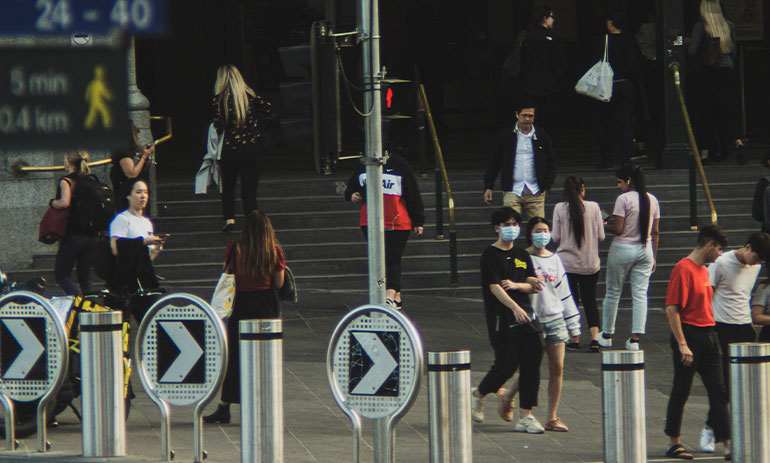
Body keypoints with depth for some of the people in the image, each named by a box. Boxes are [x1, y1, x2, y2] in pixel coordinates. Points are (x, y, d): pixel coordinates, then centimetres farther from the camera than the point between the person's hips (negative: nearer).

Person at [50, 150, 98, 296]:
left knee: (62, 274, 1)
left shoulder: (66, 181, -9)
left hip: (73, 235, -6)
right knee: (85, 277, 13)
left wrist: (52, 202, -5)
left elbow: (64, 202, -24)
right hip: (92, 235, 6)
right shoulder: (92, 181, 10)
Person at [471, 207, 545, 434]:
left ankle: (525, 416, 1)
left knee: (531, 364, -2)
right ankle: (478, 395, 21)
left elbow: (532, 285, 13)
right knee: (506, 365, -7)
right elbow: (494, 287, -13)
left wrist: (516, 285, -9)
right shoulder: (490, 255, -3)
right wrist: (515, 307, -25)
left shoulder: (522, 255, 16)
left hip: (526, 316, 6)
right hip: (502, 319, -6)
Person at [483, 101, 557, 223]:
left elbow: (551, 163, 15)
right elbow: (494, 163, 9)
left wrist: (546, 185, 2)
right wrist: (488, 187, 2)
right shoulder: (505, 136, 6)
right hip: (513, 191, -1)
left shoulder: (542, 136, 10)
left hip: (535, 192, 1)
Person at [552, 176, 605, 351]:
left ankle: (574, 339, 10)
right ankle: (595, 337, -5)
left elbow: (556, 238, -5)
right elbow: (600, 237, -2)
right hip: (590, 264, 1)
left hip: (566, 262, -1)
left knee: (570, 300, 12)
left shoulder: (560, 209, -8)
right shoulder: (594, 207, -6)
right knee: (590, 300, 12)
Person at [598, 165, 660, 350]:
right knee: (640, 294, 3)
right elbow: (655, 232, 8)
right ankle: (635, 338, -5)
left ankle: (607, 335, 20)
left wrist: (603, 226, 4)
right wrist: (653, 257, 14)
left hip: (623, 249, -5)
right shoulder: (652, 200, 5)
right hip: (645, 250, 5)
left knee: (613, 293, 10)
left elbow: (618, 229, -15)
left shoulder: (623, 199, -12)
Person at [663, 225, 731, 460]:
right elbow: (672, 310, -17)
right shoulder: (683, 269, -12)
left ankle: (727, 444, -2)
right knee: (680, 392, 2)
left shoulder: (704, 270, 16)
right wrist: (682, 345, -21)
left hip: (709, 336, 9)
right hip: (689, 335, -9)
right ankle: (674, 443, 12)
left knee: (718, 392, 2)